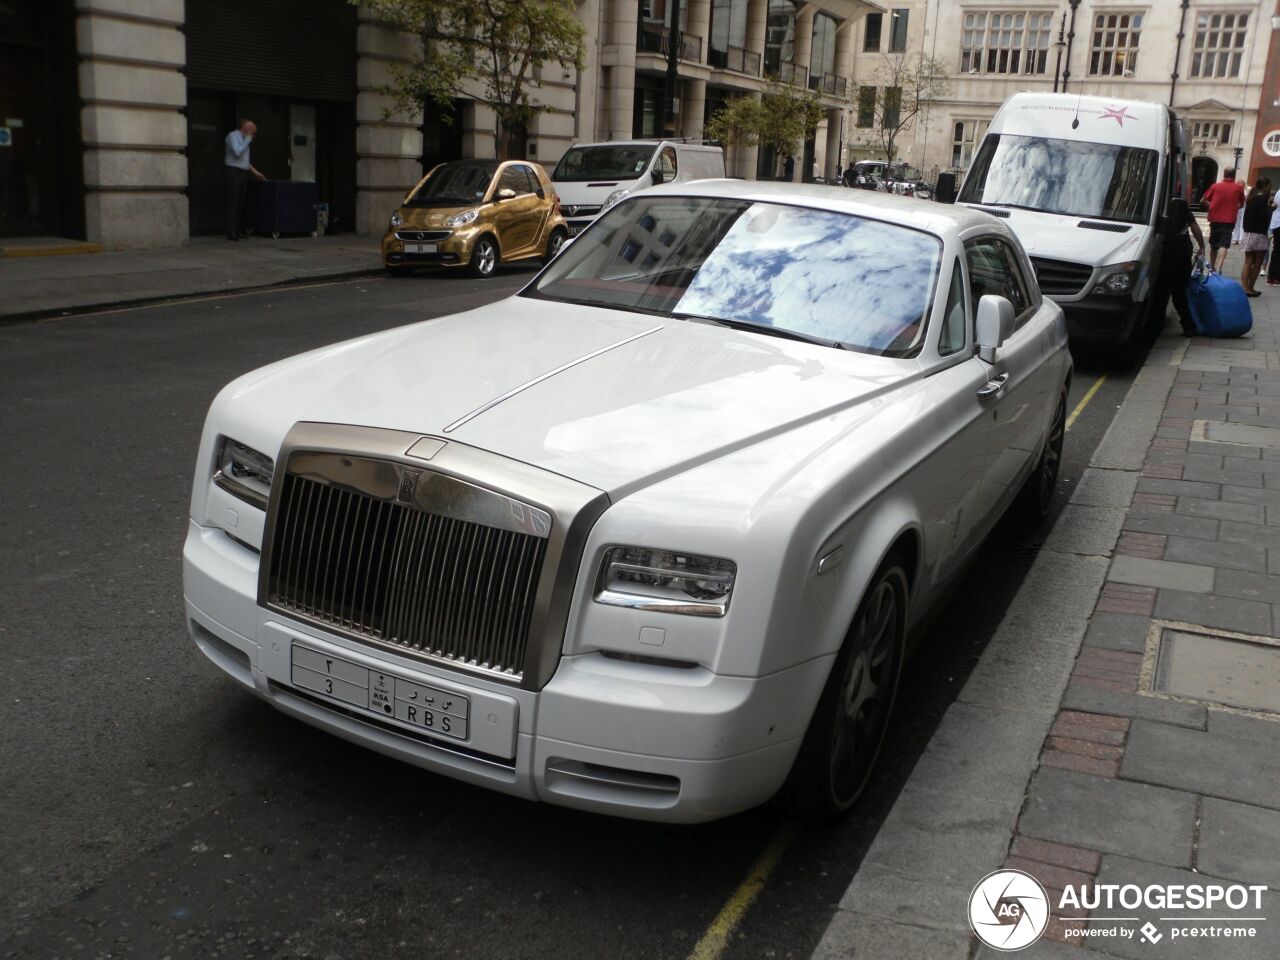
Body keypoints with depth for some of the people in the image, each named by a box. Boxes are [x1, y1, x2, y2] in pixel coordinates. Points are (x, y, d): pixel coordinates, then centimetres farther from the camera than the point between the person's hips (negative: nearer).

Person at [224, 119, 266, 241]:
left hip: (243, 173, 8)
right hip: (234, 171, -8)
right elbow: (237, 152, -18)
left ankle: (239, 231, 6)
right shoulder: (233, 136, -4)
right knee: (233, 203, -10)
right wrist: (248, 139, -10)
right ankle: (231, 232, -12)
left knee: (241, 204, 5)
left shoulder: (244, 139, 21)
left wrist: (255, 172, 22)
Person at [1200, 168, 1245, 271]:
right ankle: (1218, 268, -29)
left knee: (1213, 245, 16)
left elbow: (1203, 200, 5)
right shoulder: (1239, 188, 2)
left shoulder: (1215, 186, 3)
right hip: (1229, 220, -2)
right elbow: (1241, 204, 14)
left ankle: (1212, 267, 27)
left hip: (1215, 219, 2)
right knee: (1224, 245, -10)